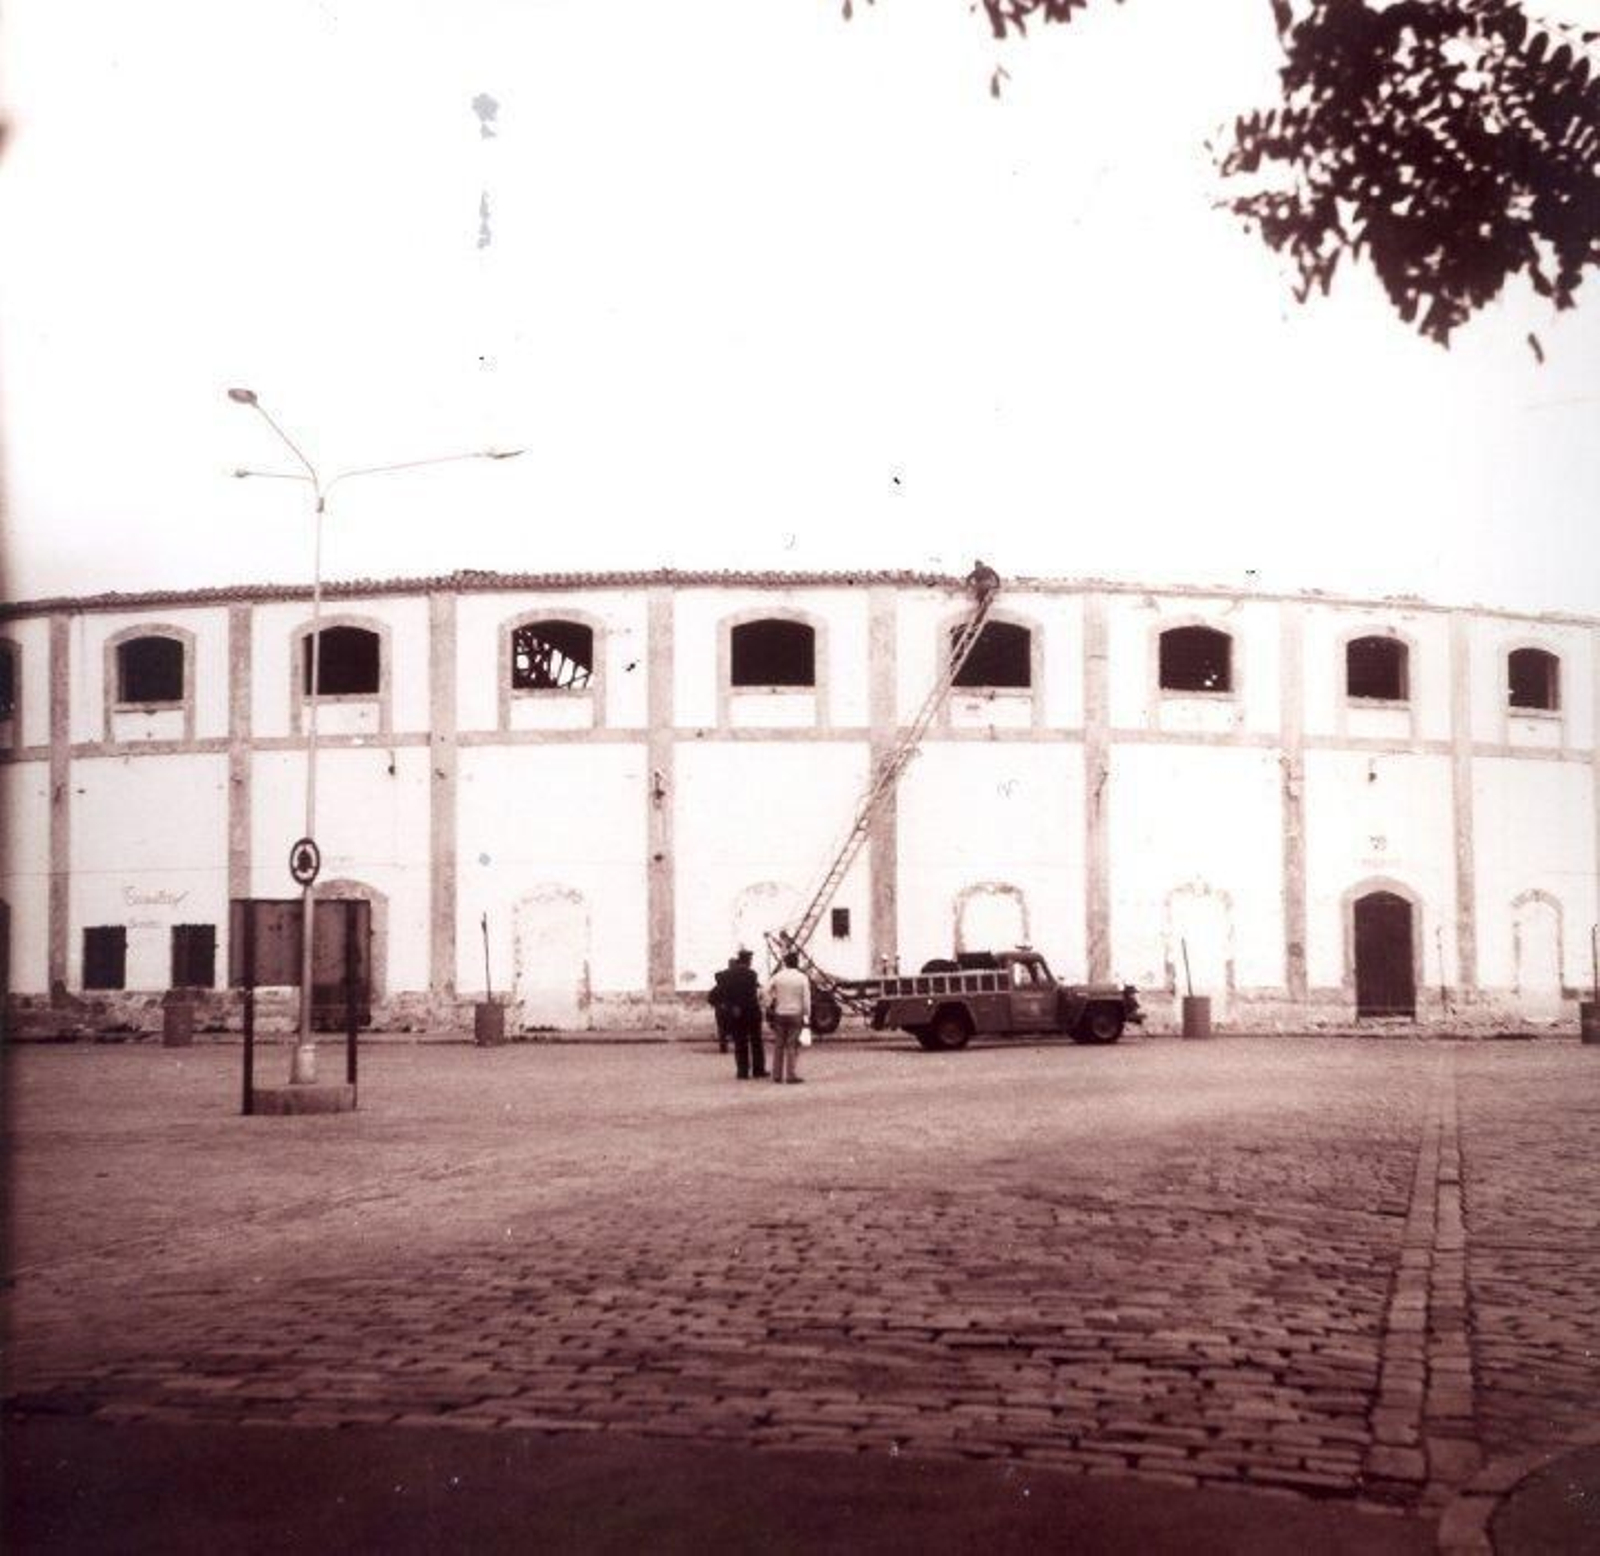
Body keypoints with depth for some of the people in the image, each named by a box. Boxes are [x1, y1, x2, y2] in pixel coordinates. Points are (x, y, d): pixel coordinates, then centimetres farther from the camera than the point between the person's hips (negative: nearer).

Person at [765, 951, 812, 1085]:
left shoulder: (778, 976, -2)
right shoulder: (802, 978, -6)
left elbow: (767, 991, -4)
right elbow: (806, 999, -6)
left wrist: (769, 1005, 11)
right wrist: (807, 1016, 0)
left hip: (779, 1014, 2)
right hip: (795, 1014, -2)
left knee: (778, 1045, 9)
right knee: (792, 1046, 0)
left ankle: (777, 1075, 10)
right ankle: (790, 1075, -4)